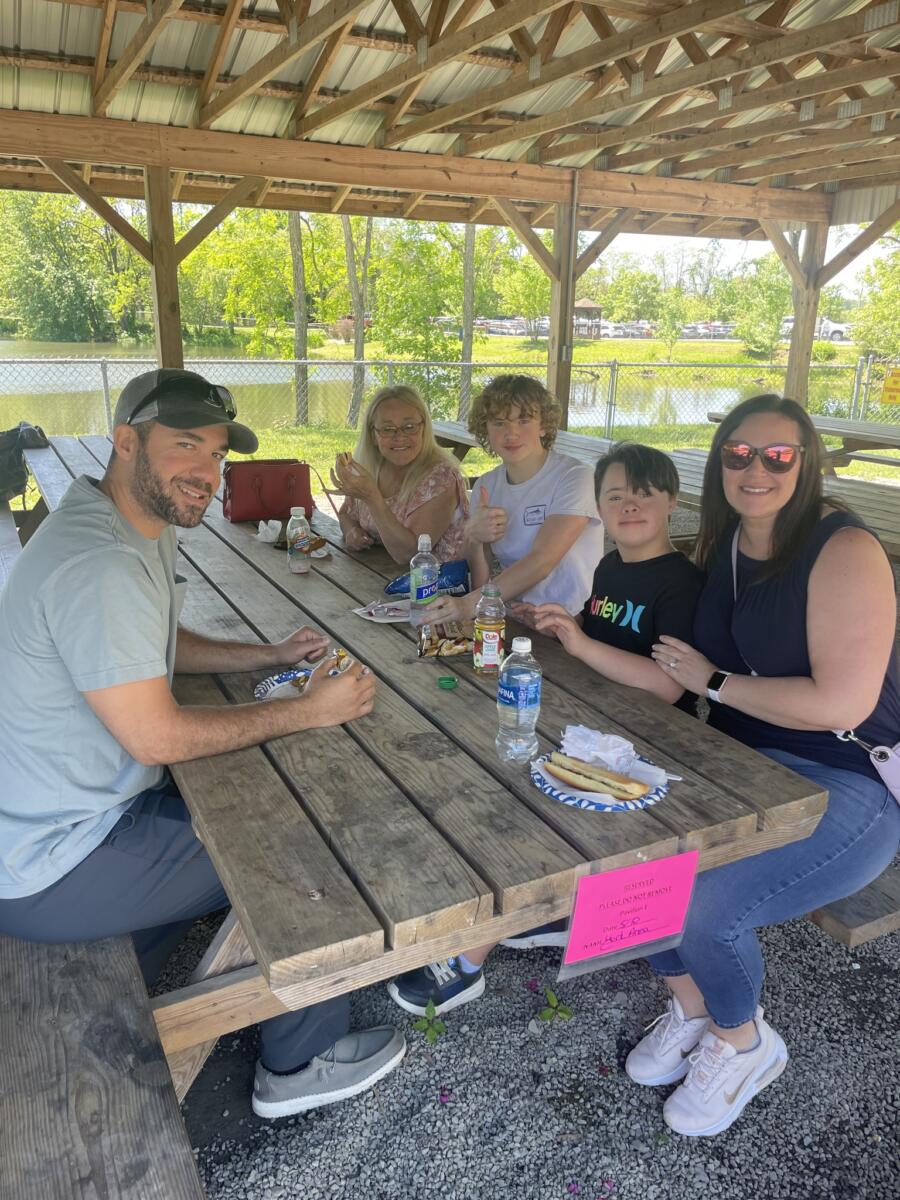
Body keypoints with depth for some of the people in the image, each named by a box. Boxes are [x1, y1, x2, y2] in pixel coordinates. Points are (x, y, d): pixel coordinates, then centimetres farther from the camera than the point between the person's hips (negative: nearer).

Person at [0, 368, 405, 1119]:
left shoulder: (139, 526, 4)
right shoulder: (99, 565, -29)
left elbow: (159, 650, 17)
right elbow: (158, 738, -27)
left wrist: (270, 658, 5)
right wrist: (308, 712, -19)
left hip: (66, 812, 10)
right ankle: (304, 1063, 19)